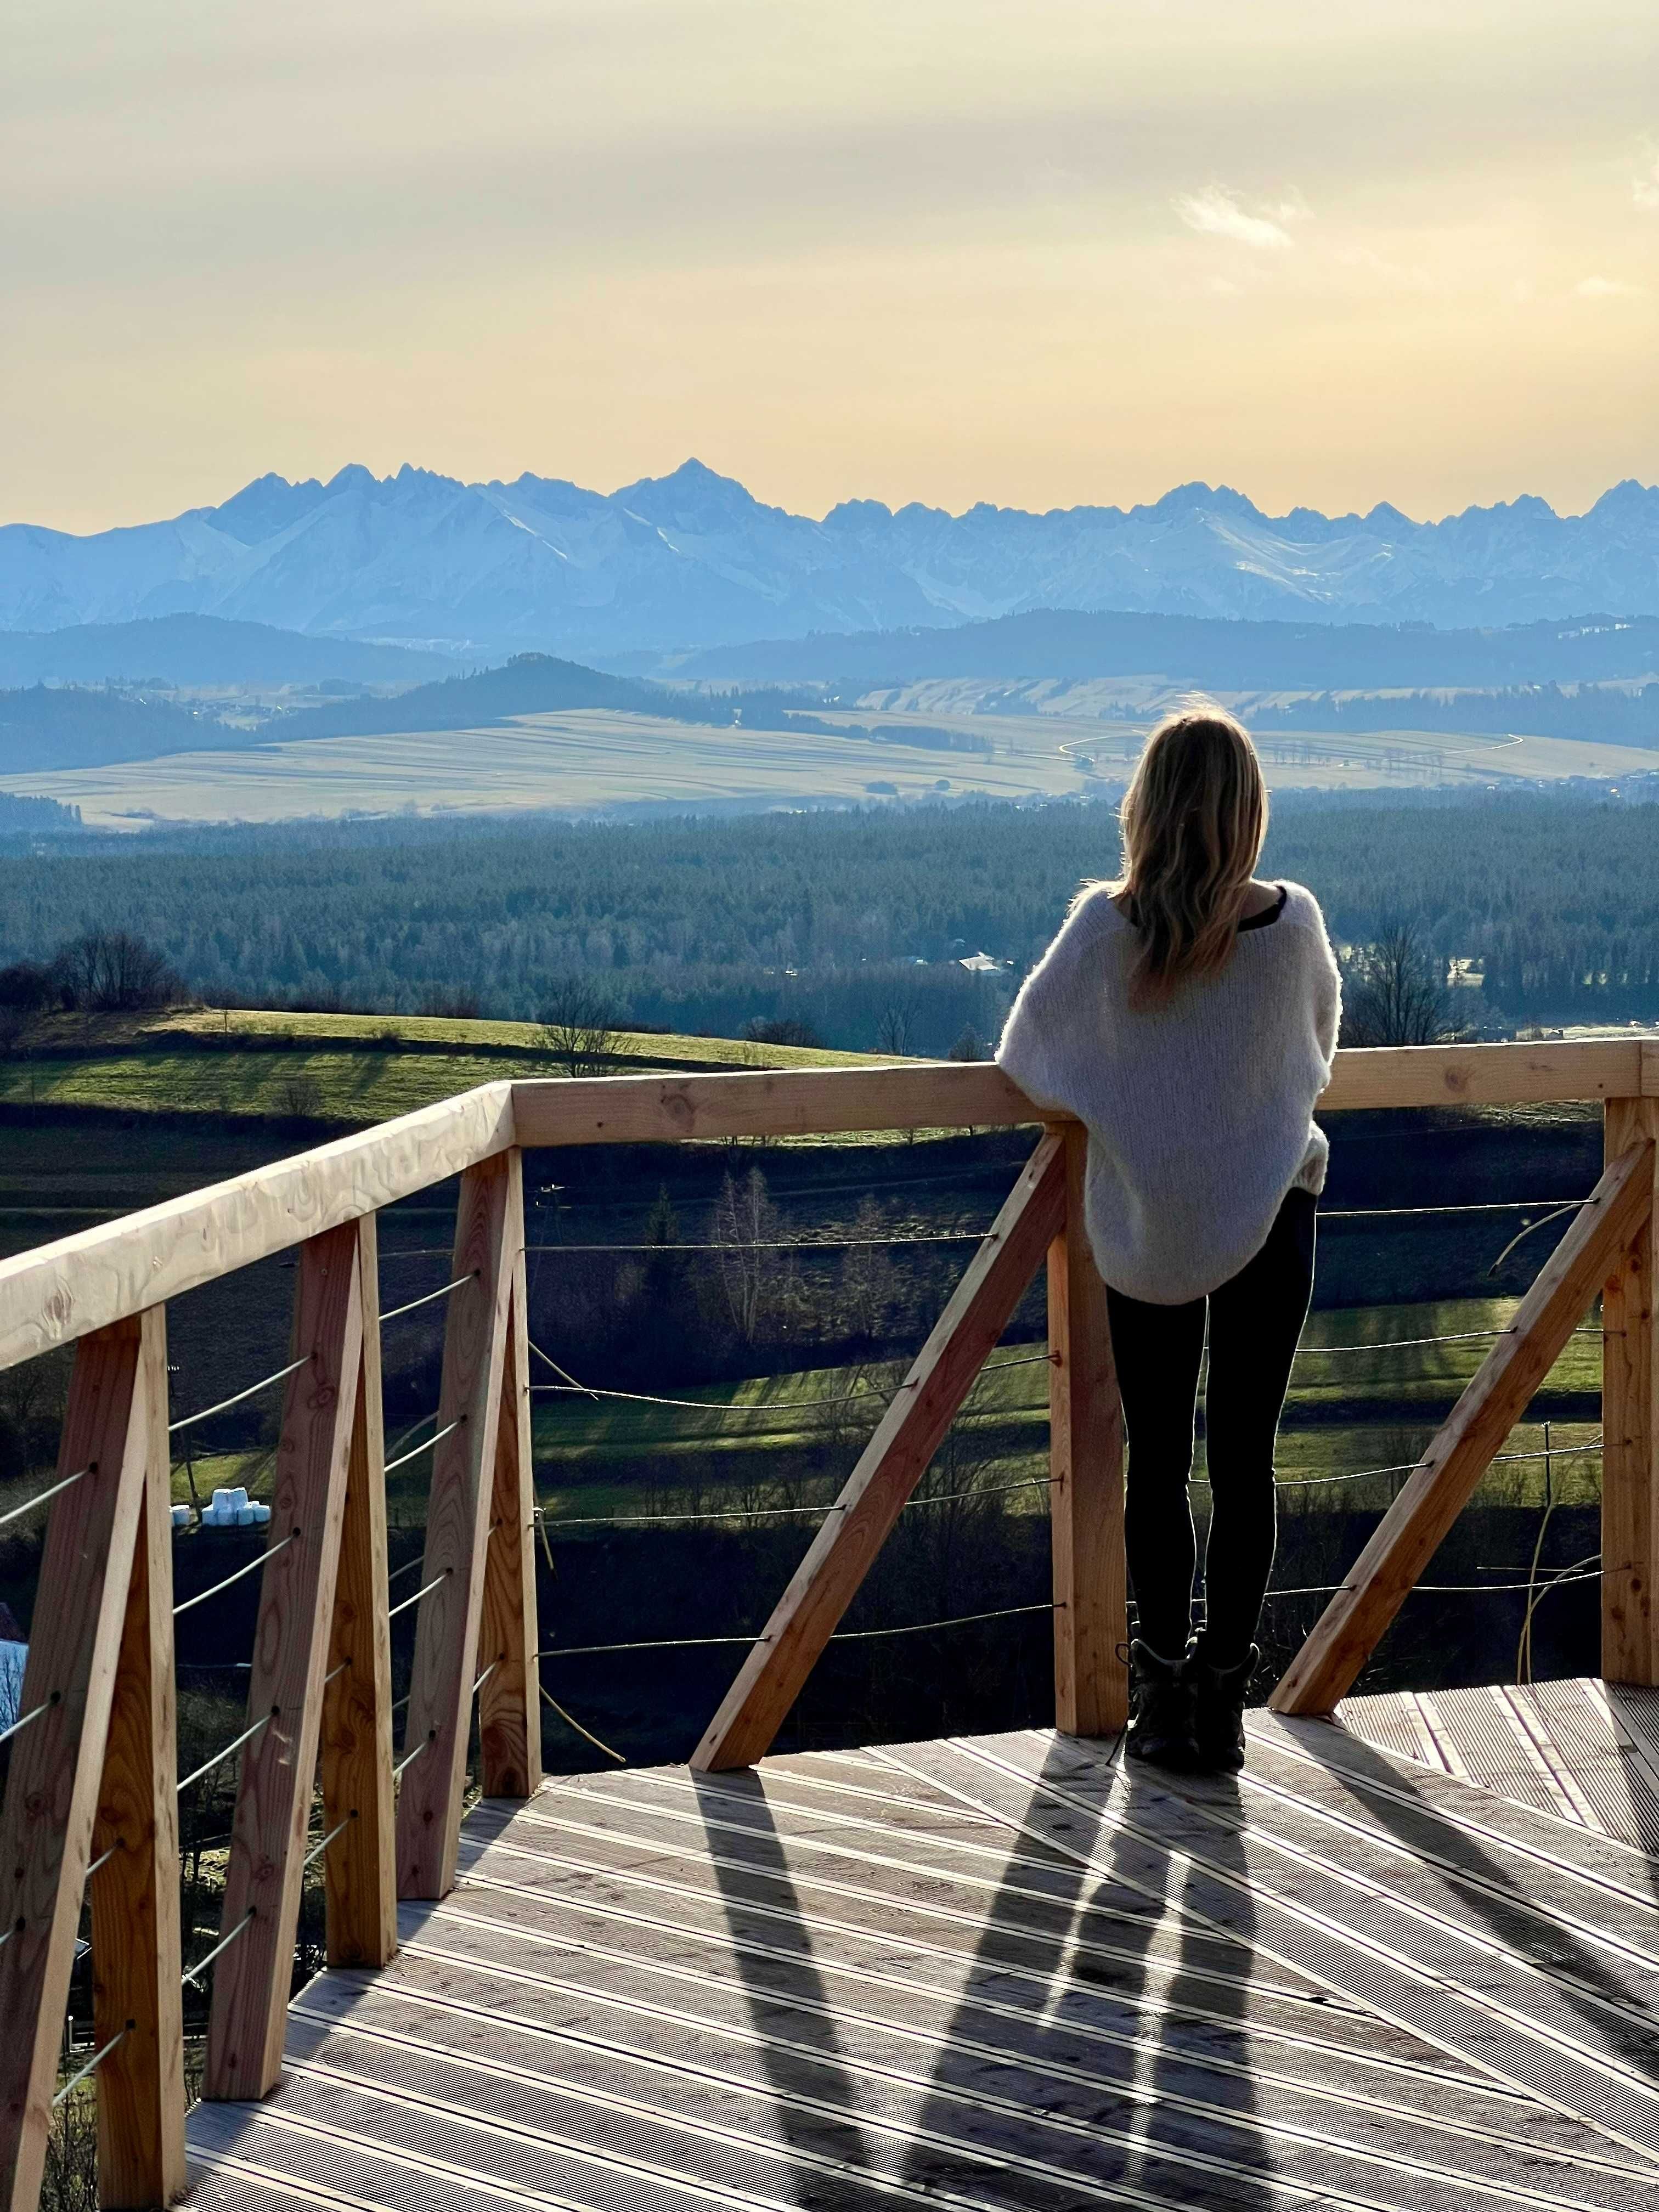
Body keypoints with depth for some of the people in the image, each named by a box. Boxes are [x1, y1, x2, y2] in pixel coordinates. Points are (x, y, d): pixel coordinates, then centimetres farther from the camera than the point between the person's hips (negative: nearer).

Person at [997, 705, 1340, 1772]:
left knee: (1158, 1461, 9)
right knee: (1244, 1459, 5)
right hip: (1272, 1210, 0)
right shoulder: (1293, 922, -9)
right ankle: (1223, 1702, 8)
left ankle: (1164, 1697, 13)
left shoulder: (1106, 928, -12)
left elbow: (1027, 1054, 1)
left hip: (1145, 1227, 0)